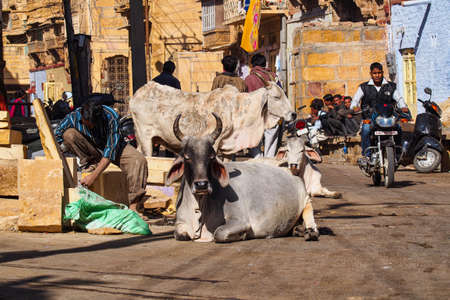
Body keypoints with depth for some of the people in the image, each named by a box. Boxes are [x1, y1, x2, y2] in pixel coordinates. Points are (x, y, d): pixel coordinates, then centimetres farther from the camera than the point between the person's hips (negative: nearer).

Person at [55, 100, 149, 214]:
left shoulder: (111, 117, -31)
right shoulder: (74, 117, -24)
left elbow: (111, 149, -33)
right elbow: (56, 137, -6)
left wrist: (93, 176, -38)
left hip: (111, 145, -1)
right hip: (89, 148, 1)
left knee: (139, 161, -29)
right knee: (69, 134, -27)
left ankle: (134, 205, -27)